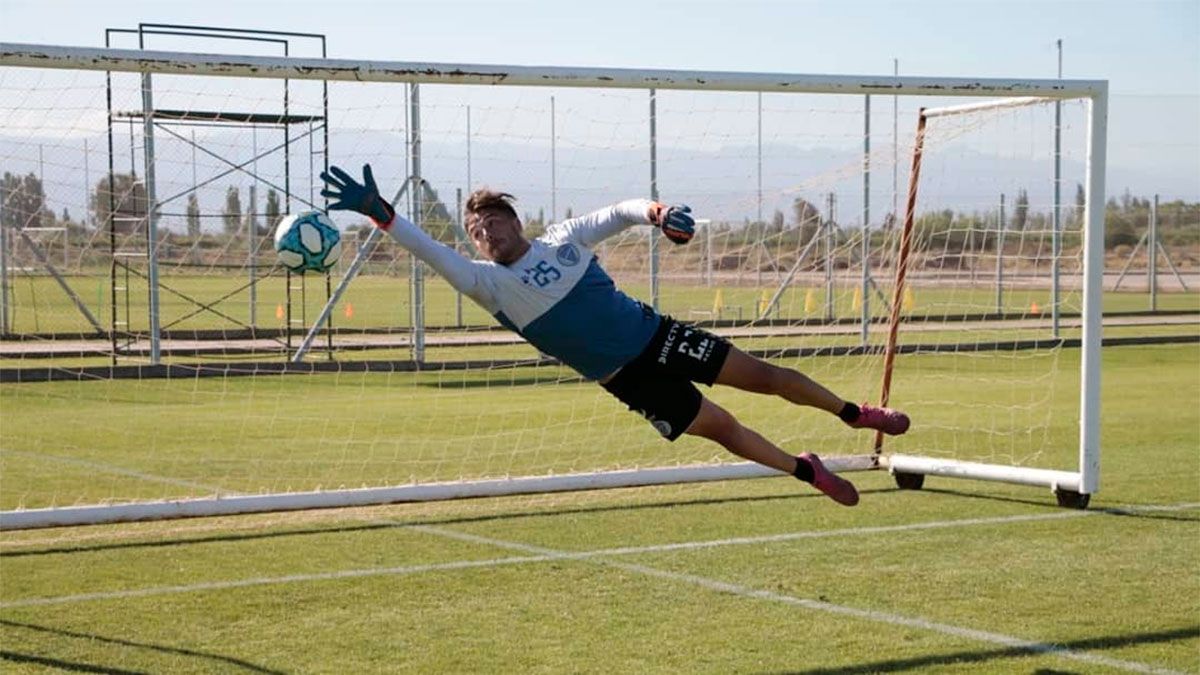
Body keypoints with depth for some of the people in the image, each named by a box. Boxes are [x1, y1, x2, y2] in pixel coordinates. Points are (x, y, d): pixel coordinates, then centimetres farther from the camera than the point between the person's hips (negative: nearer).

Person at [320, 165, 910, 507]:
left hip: (656, 335, 2)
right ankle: (807, 472, 19)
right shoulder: (490, 285, -11)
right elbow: (436, 254, -24)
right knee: (721, 428, -3)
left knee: (761, 374, 4)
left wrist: (653, 211, -14)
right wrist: (379, 213, -37)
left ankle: (852, 413, 25)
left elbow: (618, 212, 8)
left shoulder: (563, 238, -3)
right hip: (627, 379, -2)